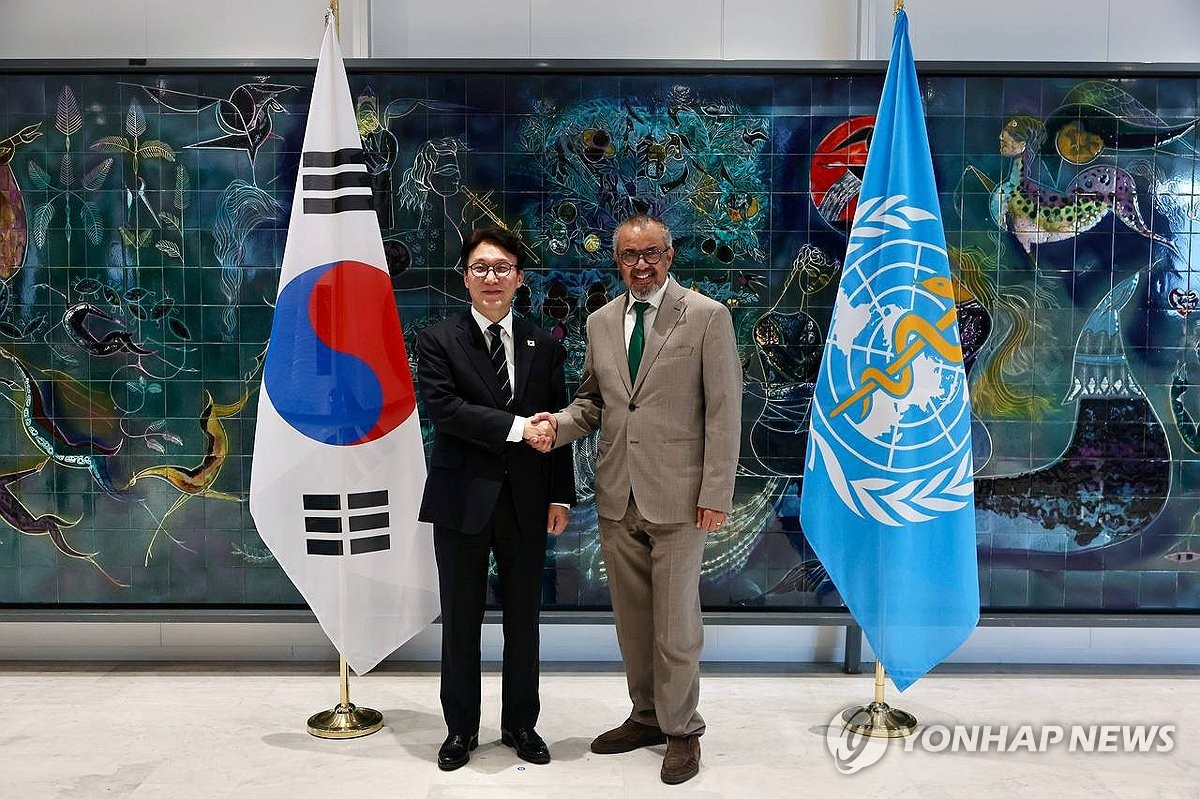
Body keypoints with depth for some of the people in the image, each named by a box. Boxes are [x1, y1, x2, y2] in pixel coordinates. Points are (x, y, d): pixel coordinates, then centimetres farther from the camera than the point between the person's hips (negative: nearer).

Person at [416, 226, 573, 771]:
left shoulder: (544, 346, 6)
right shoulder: (438, 341, -2)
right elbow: (441, 407, -16)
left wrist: (561, 496, 0)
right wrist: (517, 427, -20)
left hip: (527, 503, 2)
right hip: (463, 501, -2)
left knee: (523, 619, 13)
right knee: (461, 620, 10)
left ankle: (520, 724, 30)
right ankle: (461, 729, 27)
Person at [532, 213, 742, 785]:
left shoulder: (707, 316, -5)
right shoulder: (600, 322, 10)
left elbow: (724, 412, -7)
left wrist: (716, 495, -12)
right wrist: (560, 422, -5)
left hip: (677, 499, -5)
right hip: (617, 498, 5)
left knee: (675, 622, 5)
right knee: (632, 620, 15)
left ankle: (681, 730, 23)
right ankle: (646, 716, 33)